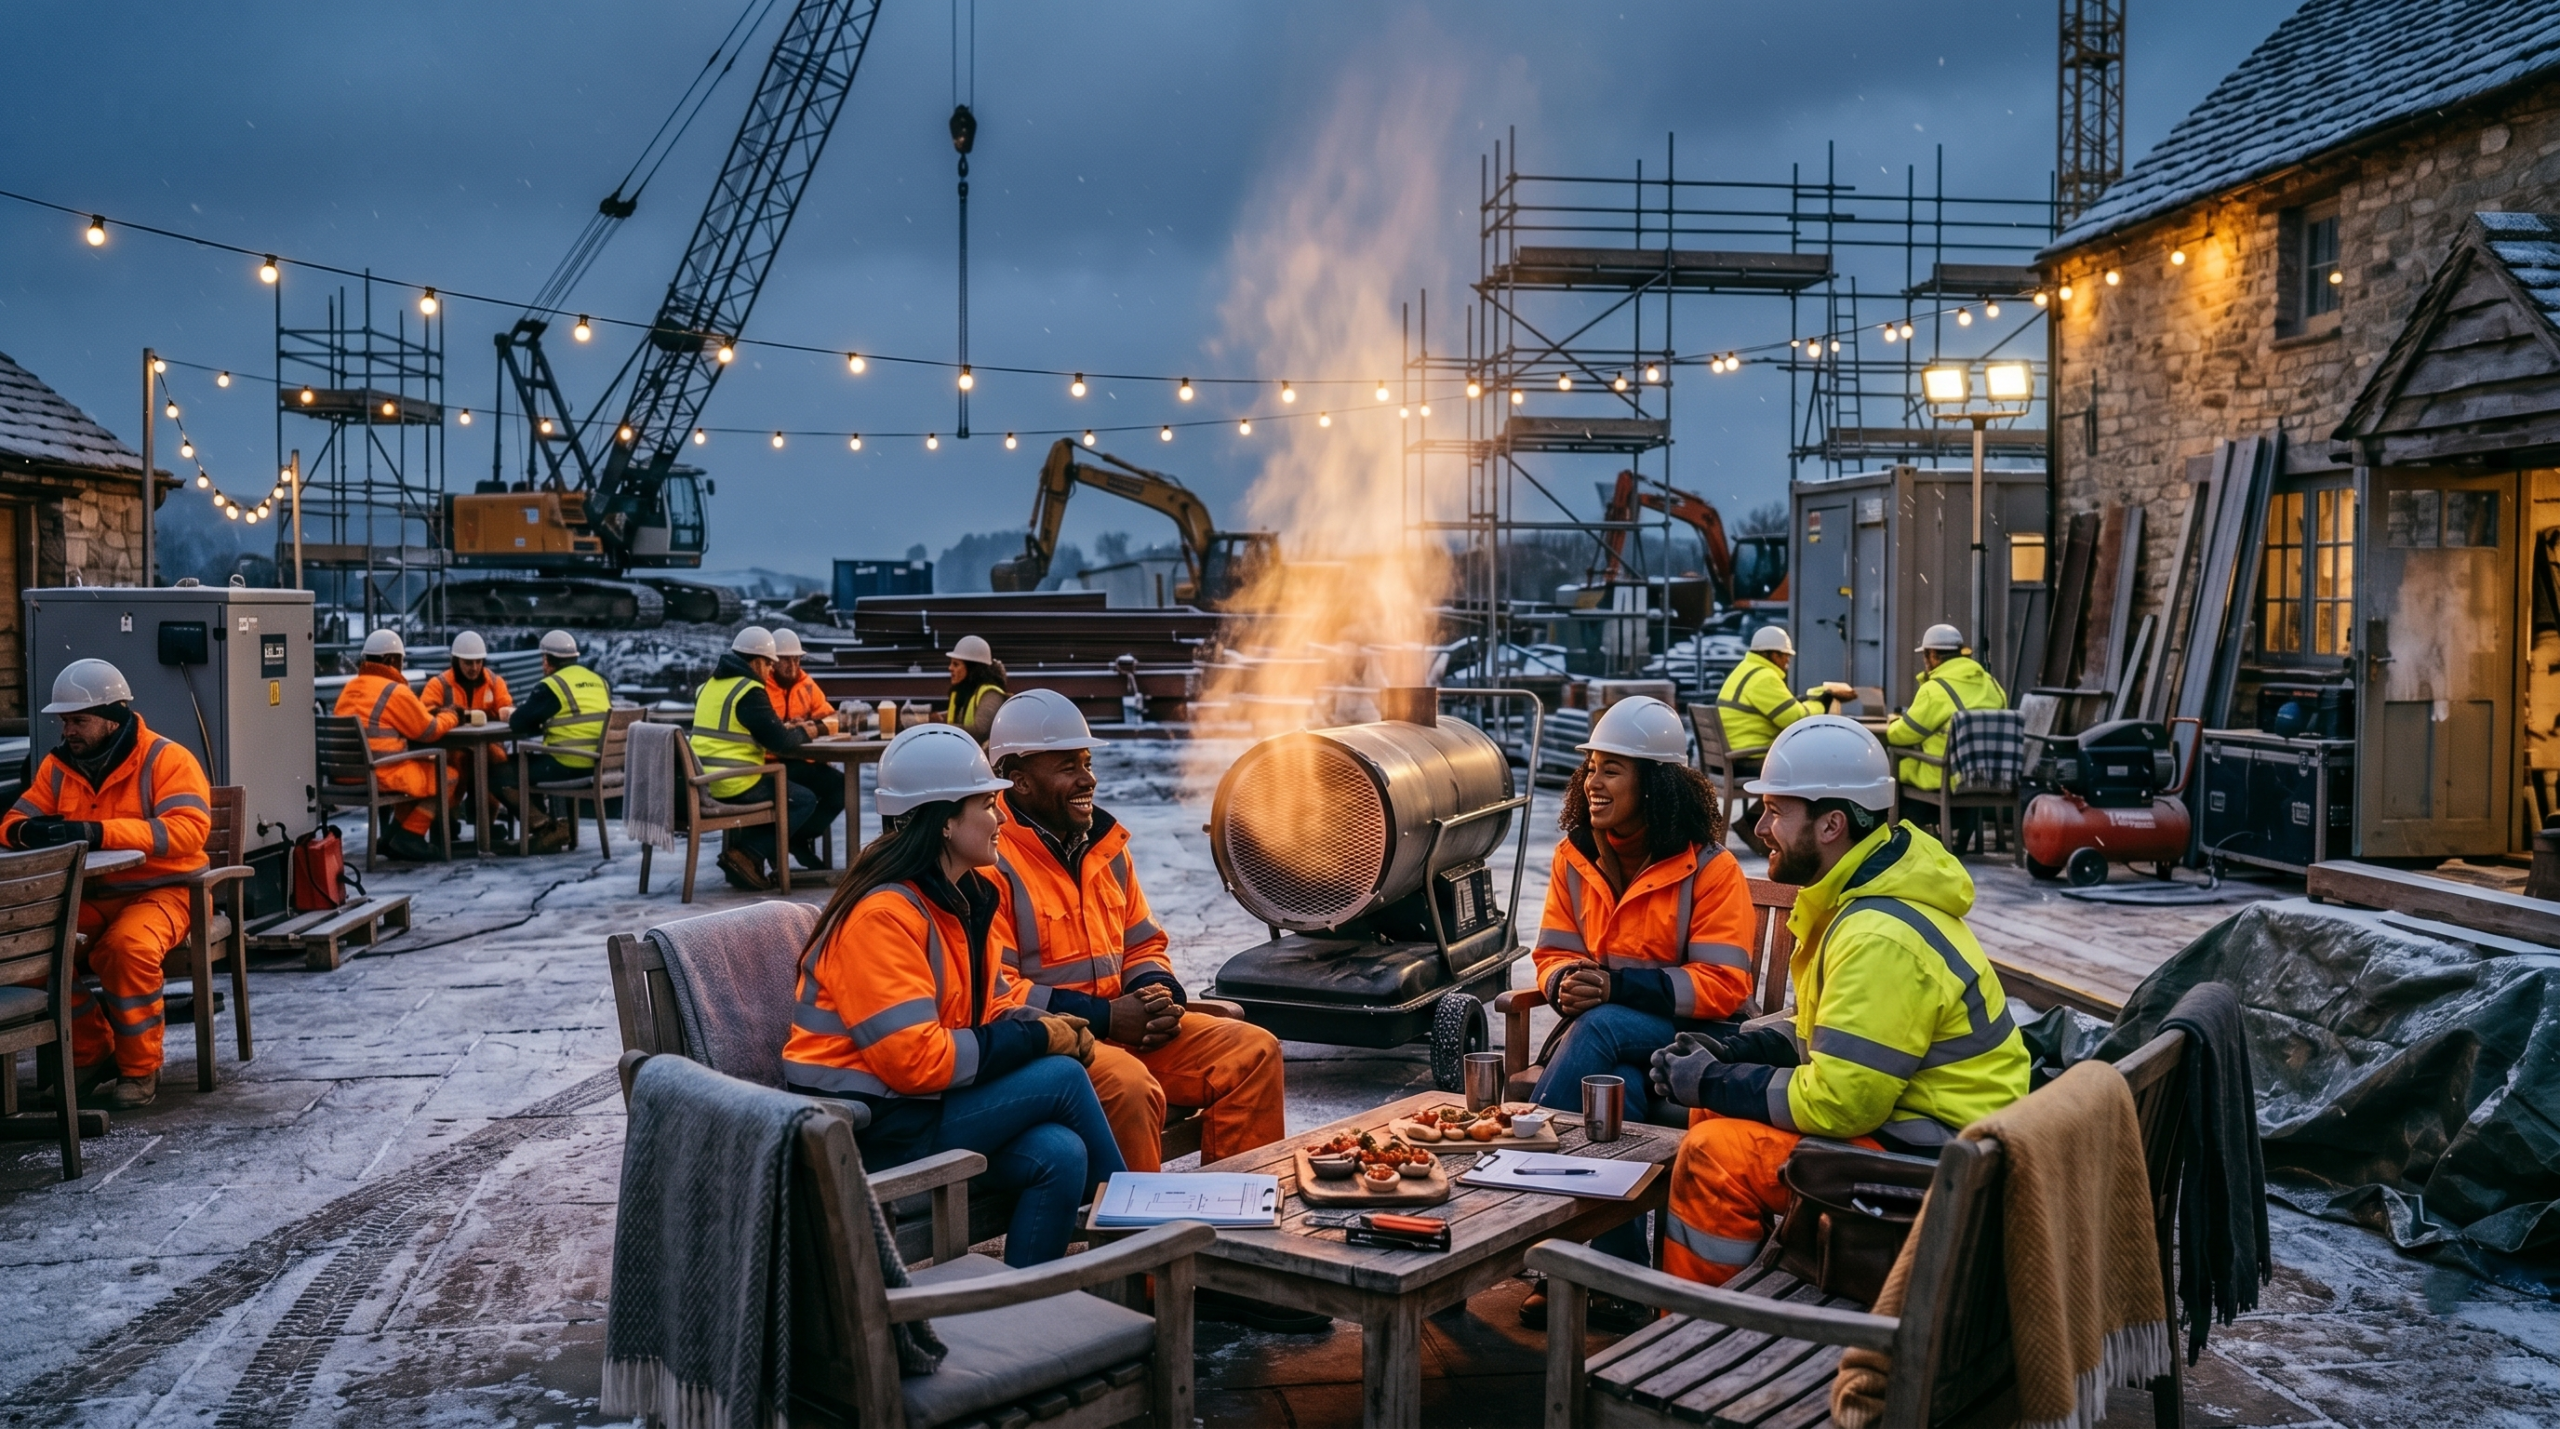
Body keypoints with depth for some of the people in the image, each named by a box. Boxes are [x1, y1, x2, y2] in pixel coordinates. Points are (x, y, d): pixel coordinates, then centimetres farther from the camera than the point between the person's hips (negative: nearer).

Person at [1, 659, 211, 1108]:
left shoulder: (166, 759, -10)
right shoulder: (57, 766, 8)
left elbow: (188, 829, -23)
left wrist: (97, 831, -33)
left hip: (160, 890, -5)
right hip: (87, 896, 6)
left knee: (129, 945, -34)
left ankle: (140, 1070, -14)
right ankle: (91, 1055, 2)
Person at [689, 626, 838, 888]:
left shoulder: (710, 684, 14)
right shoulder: (750, 691, -13)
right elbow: (781, 742, -15)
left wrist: (782, 729, 16)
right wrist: (803, 734, 7)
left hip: (706, 782, 9)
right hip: (736, 785, -9)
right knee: (806, 801, 7)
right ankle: (749, 854, -5)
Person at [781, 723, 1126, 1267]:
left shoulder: (964, 897, 10)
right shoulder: (883, 914, -21)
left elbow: (996, 1002, 15)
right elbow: (916, 1060, -26)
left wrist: (1048, 1024, -8)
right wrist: (1037, 1038, -18)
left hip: (929, 1103, 8)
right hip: (868, 1129, -8)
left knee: (1060, 1156, -18)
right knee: (1063, 1079, -16)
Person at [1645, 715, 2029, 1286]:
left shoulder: (1881, 938, -26)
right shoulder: (1861, 897, 7)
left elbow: (1837, 1103, -26)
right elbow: (1841, 1032, 20)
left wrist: (1712, 1083, -14)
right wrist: (1734, 1052, 4)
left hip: (1940, 1156, -11)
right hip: (1907, 1114, 11)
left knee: (1714, 1155, -18)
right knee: (1720, 1113, 11)